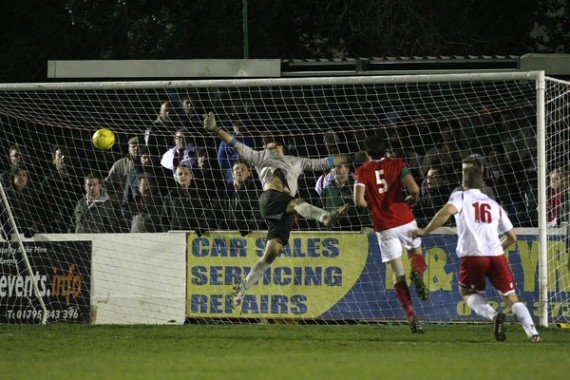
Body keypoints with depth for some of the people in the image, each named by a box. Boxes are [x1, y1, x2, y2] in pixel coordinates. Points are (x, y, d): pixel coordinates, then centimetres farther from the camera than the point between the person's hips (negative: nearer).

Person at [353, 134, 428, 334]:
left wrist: (371, 206, 12)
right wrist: (412, 199, 10)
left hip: (384, 227, 0)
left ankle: (411, 315, -9)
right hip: (405, 220, 0)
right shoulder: (397, 164, 1)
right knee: (416, 253, 24)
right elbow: (414, 188, -12)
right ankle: (417, 273, -13)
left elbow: (359, 200, -10)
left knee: (397, 273, 4)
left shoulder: (362, 171, 3)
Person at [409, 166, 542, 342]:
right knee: (511, 298, 8)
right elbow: (511, 236, 25)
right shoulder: (494, 204, 24)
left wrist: (425, 231, -6)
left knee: (468, 292, 19)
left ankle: (493, 315, -11)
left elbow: (448, 210, -11)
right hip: (496, 255, 3)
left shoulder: (461, 196, 11)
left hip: (472, 255, -3)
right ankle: (532, 332, -14)